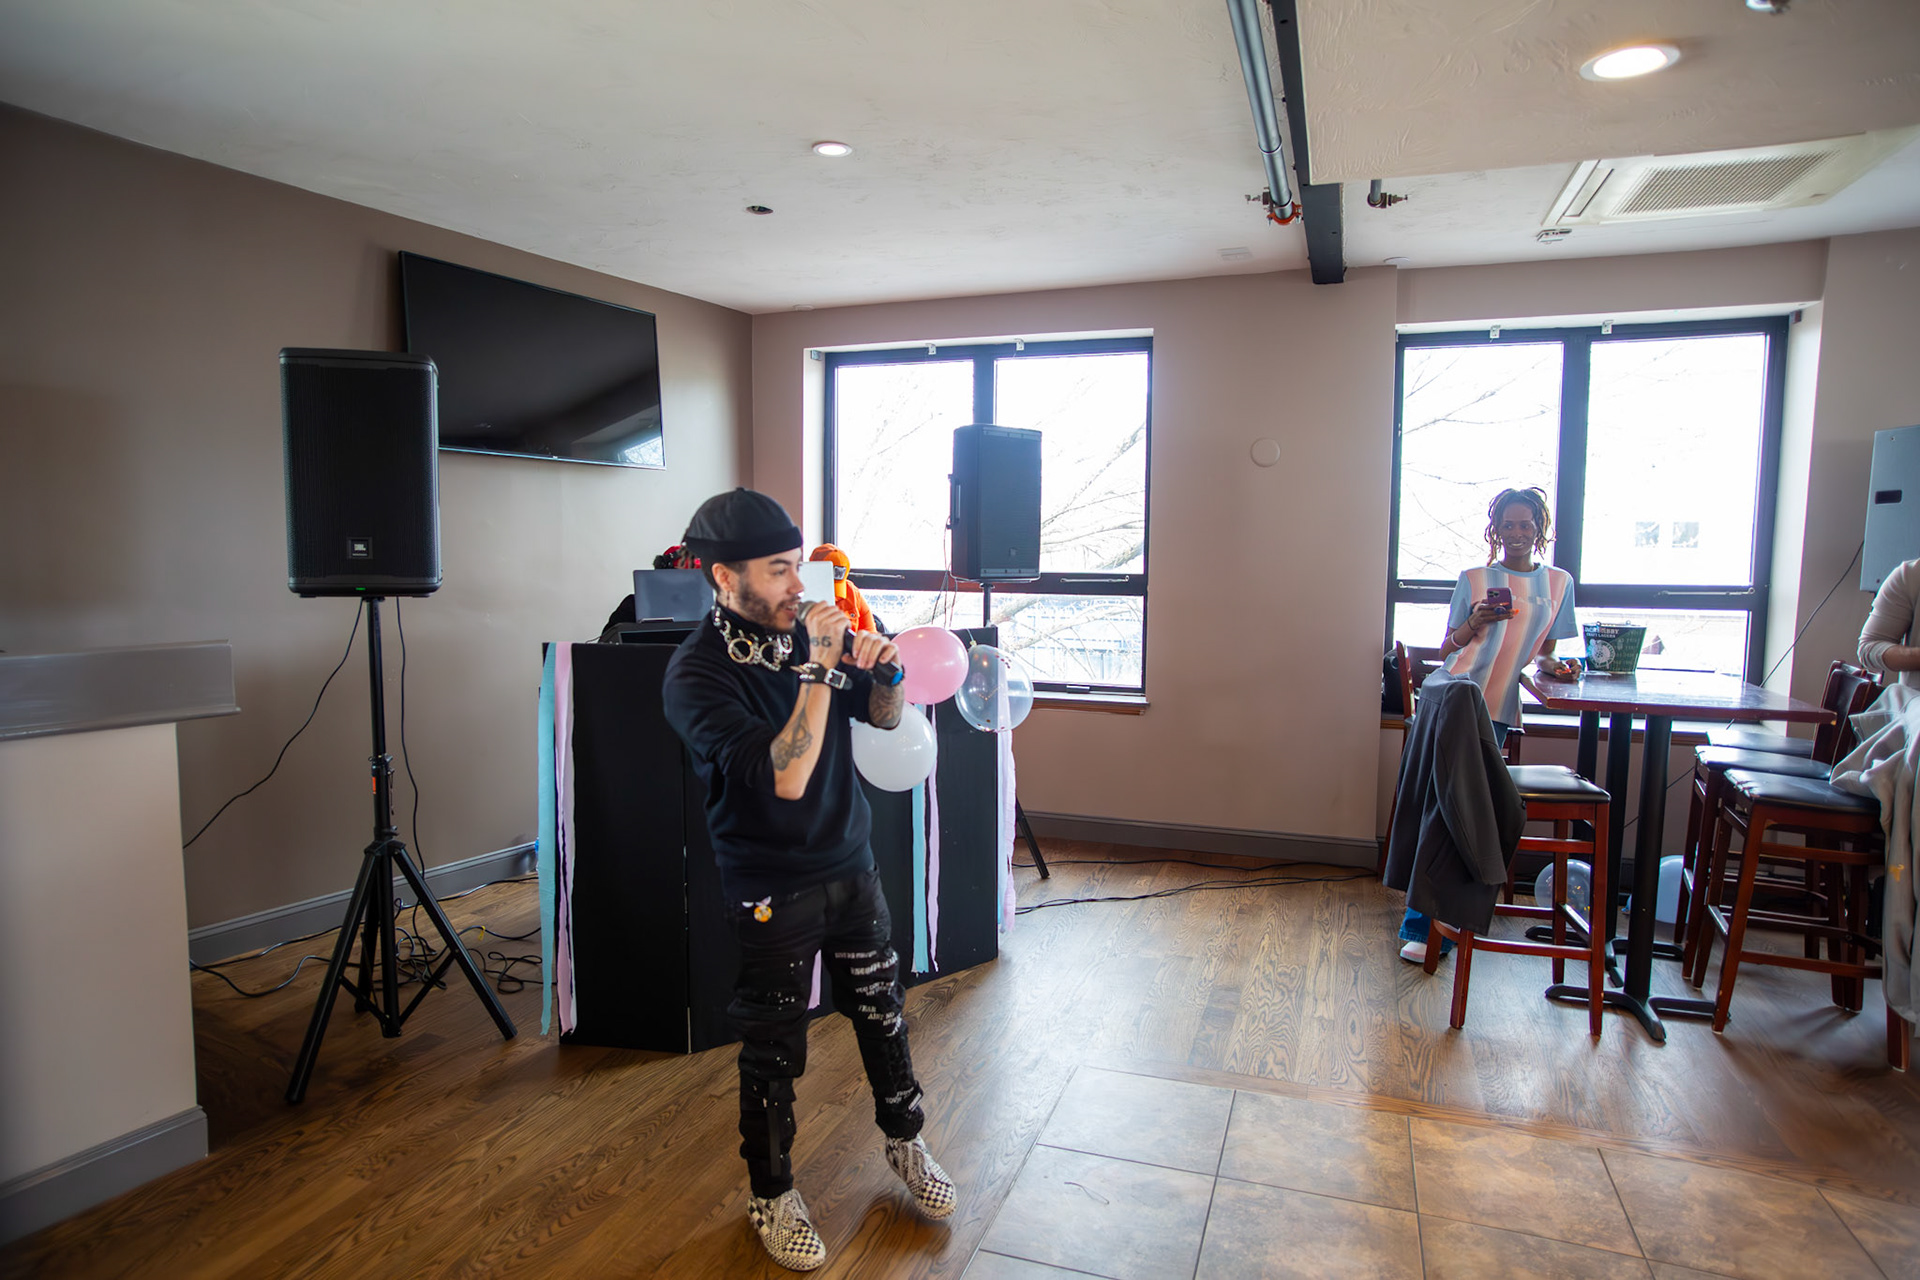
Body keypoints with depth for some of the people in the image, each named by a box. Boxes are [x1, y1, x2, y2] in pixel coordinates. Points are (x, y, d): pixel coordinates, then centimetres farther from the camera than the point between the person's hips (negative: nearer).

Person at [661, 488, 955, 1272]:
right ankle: (771, 1195, 34)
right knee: (774, 1052, 10)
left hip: (851, 865, 5)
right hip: (773, 893, -5)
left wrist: (882, 670, -12)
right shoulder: (695, 674, -20)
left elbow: (884, 718, 8)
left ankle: (905, 1141, 43)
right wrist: (819, 669, -31)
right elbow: (784, 778, -31)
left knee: (883, 1014, 19)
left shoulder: (805, 630, -4)